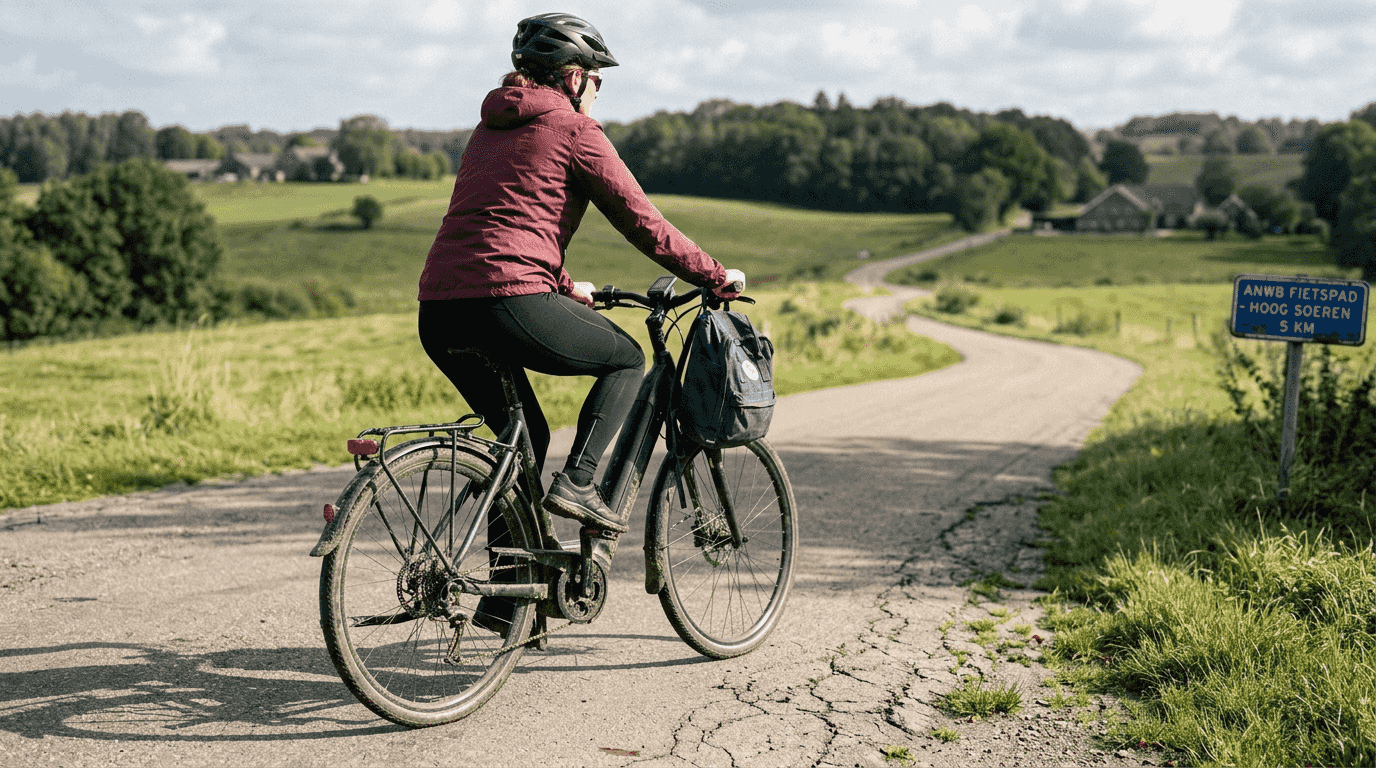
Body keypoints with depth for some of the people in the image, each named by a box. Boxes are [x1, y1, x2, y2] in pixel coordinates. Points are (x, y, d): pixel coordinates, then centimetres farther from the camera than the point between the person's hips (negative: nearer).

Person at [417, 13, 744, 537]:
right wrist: (716, 276, 11)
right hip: (511, 304, -7)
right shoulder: (574, 130, 2)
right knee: (627, 360, 17)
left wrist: (566, 287, 43)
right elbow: (642, 223, 1)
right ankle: (576, 483, 1)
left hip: (438, 316, 8)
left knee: (524, 436, 24)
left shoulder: (491, 129, 25)